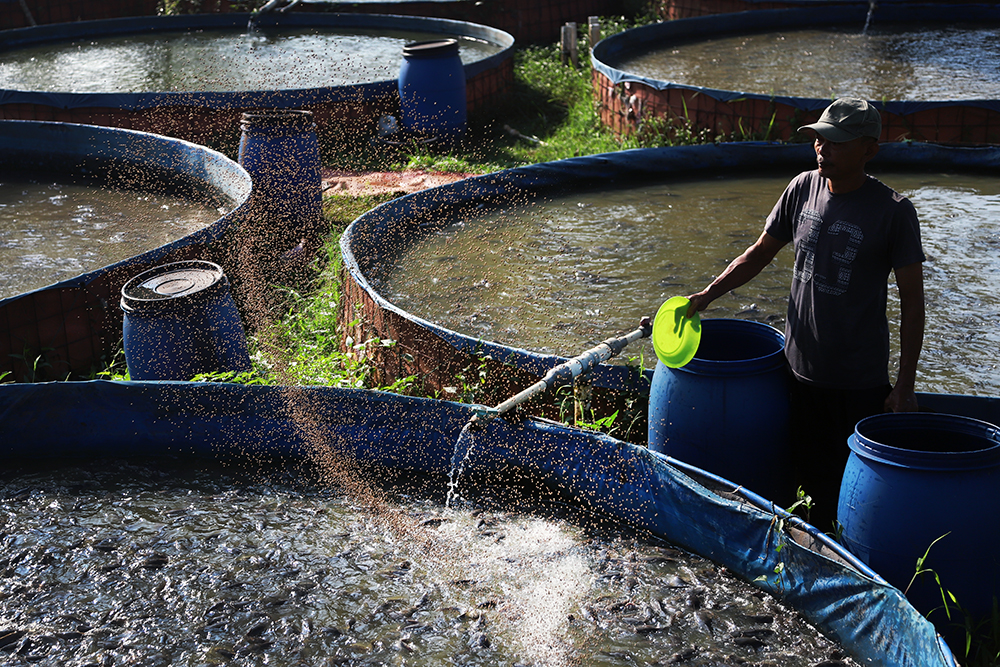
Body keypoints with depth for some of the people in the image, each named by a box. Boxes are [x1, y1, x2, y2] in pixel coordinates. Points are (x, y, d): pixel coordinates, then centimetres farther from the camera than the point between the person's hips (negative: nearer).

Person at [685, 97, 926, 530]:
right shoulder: (803, 188, 0)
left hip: (860, 380, -4)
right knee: (812, 478, 17)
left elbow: (912, 300, -9)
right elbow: (760, 253, 13)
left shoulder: (893, 211, -13)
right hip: (801, 369, 5)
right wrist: (709, 293, 1)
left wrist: (905, 384, -10)